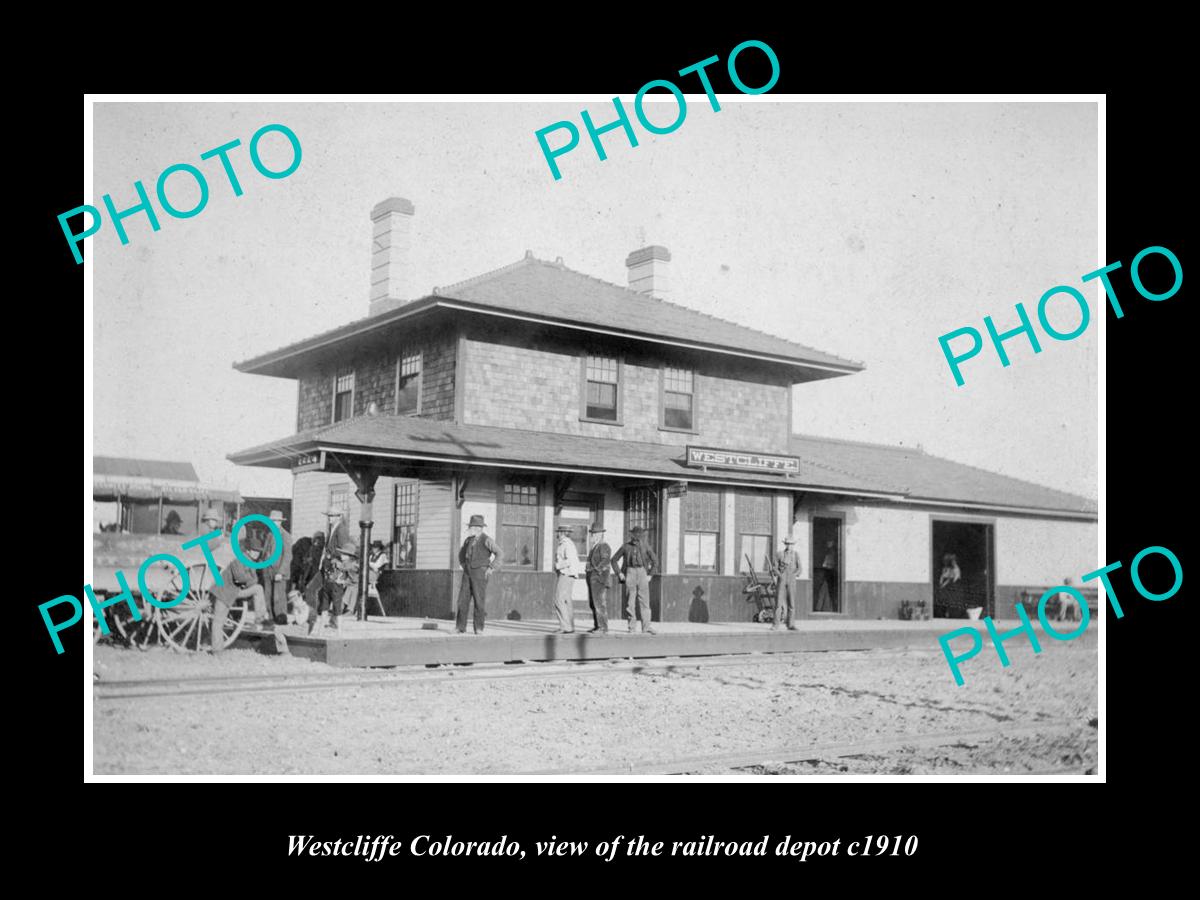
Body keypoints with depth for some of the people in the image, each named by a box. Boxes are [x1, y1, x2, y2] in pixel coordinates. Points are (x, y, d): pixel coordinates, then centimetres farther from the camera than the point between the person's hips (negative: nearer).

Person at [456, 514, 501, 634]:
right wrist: (463, 564, 17)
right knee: (463, 599, 0)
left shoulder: (486, 539, -9)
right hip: (468, 573, 6)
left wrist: (491, 568, -14)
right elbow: (462, 552, 28)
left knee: (479, 600, -5)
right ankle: (461, 628, 4)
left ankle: (479, 628, 2)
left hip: (480, 573, -6)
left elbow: (498, 553, -12)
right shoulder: (469, 539, 10)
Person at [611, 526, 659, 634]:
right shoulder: (625, 546, 5)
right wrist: (619, 573, 3)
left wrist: (650, 575, 5)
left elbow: (655, 562, 14)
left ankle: (646, 627, -3)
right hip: (630, 573, 0)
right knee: (629, 601, -1)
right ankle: (631, 627, 6)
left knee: (644, 601, -3)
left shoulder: (645, 547, 7)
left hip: (642, 573, 1)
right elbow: (614, 560, 11)